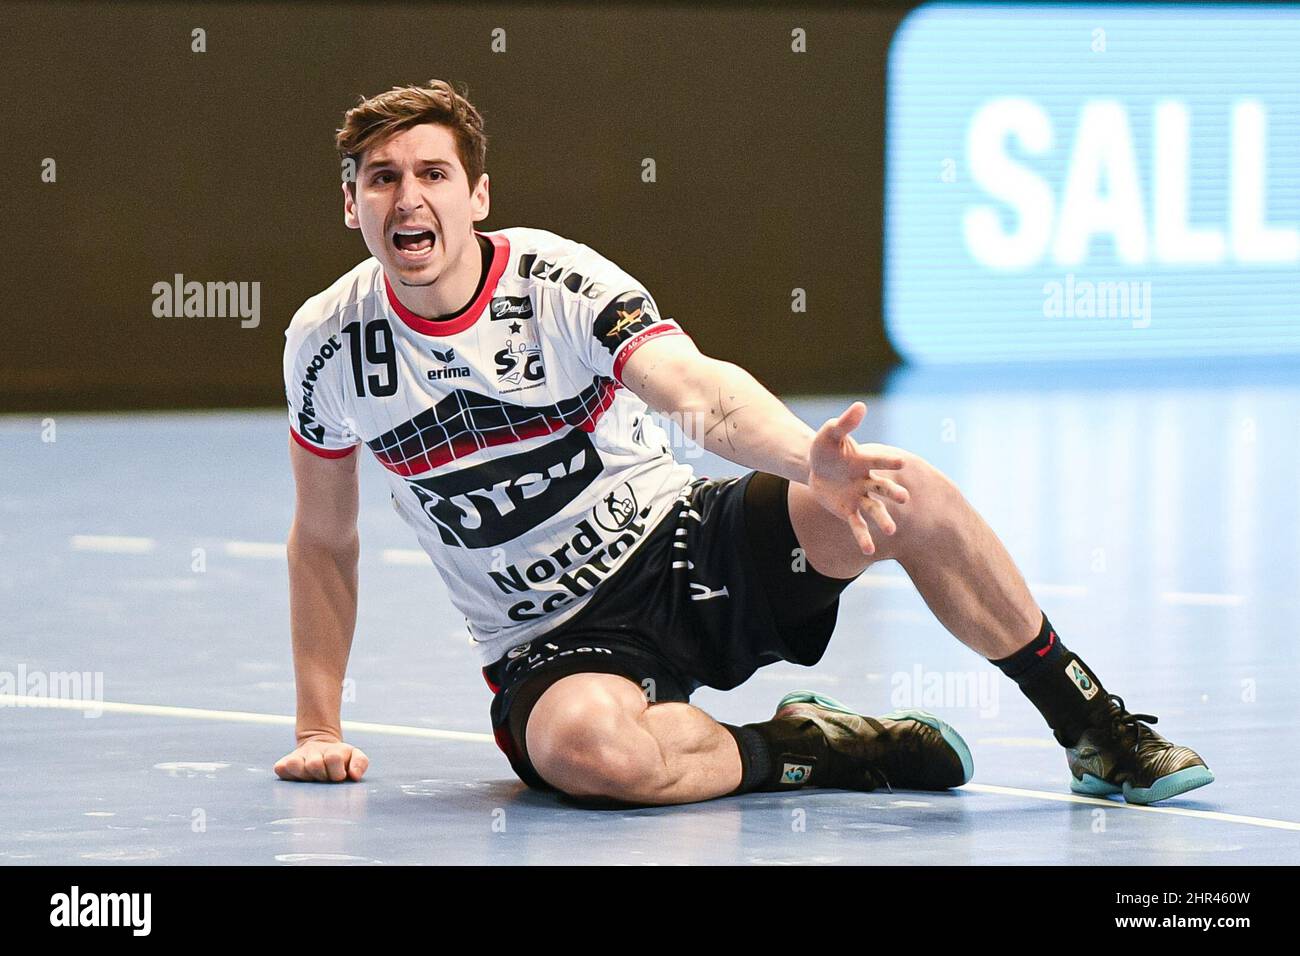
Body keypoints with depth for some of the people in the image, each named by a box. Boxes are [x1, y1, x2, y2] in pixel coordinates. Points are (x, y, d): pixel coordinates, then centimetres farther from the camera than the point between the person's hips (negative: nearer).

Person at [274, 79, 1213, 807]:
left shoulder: (560, 280, -13)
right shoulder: (326, 343, -7)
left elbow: (699, 389, -31)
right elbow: (324, 540, 8)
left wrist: (811, 460, -52)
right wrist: (320, 729, 5)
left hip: (683, 539, 0)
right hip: (552, 641, 0)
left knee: (911, 494, -24)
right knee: (582, 746, -39)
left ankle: (1093, 728, -4)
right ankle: (815, 750, -12)